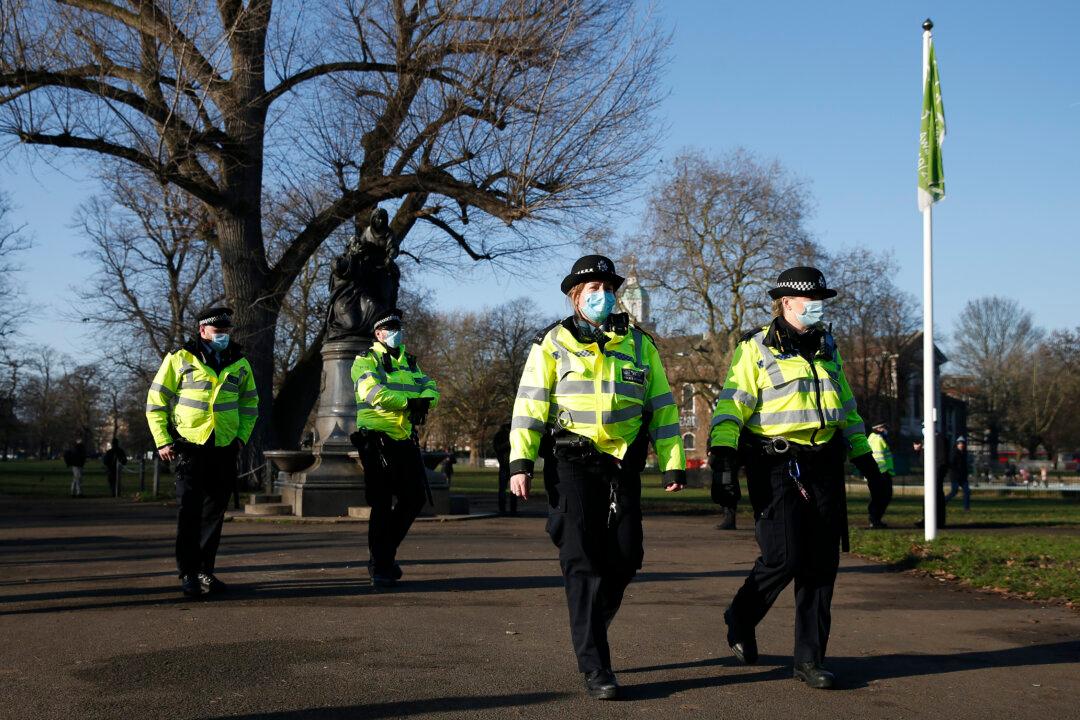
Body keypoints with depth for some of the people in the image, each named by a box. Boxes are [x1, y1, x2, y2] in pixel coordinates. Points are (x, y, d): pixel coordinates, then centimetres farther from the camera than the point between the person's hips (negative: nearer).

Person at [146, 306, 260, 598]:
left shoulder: (239, 363, 10)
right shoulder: (179, 359, -2)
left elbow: (250, 403, 20)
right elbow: (156, 401, 0)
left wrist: (242, 437, 8)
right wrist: (162, 441, -6)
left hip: (224, 449, 4)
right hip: (188, 446, -4)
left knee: (214, 512, 8)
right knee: (189, 511, -6)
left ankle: (205, 571, 17)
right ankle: (188, 573, 0)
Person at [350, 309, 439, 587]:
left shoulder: (409, 361, 19)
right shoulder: (366, 360, -2)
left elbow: (430, 386, 7)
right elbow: (372, 391, -20)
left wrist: (424, 400, -16)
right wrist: (409, 401, -19)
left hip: (405, 439, 7)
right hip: (377, 439, -7)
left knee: (415, 499, 8)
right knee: (382, 505, -4)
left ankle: (385, 553, 26)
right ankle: (379, 567, 6)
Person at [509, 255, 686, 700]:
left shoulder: (639, 344, 13)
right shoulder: (552, 342, 5)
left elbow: (661, 405, 12)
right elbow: (530, 403, -2)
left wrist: (673, 463, 7)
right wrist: (520, 461, -11)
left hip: (624, 463, 3)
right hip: (574, 462, -3)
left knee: (623, 560, 4)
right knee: (583, 561, -8)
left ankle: (588, 633, 30)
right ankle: (594, 667, -5)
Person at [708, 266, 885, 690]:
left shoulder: (826, 349, 18)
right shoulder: (756, 349, -2)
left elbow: (847, 409, 26)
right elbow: (731, 405, -11)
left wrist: (866, 461, 23)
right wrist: (722, 461, -22)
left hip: (823, 465, 6)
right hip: (775, 464, -6)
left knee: (821, 564, 2)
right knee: (783, 558, -11)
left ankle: (810, 658, 11)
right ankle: (740, 620, 18)